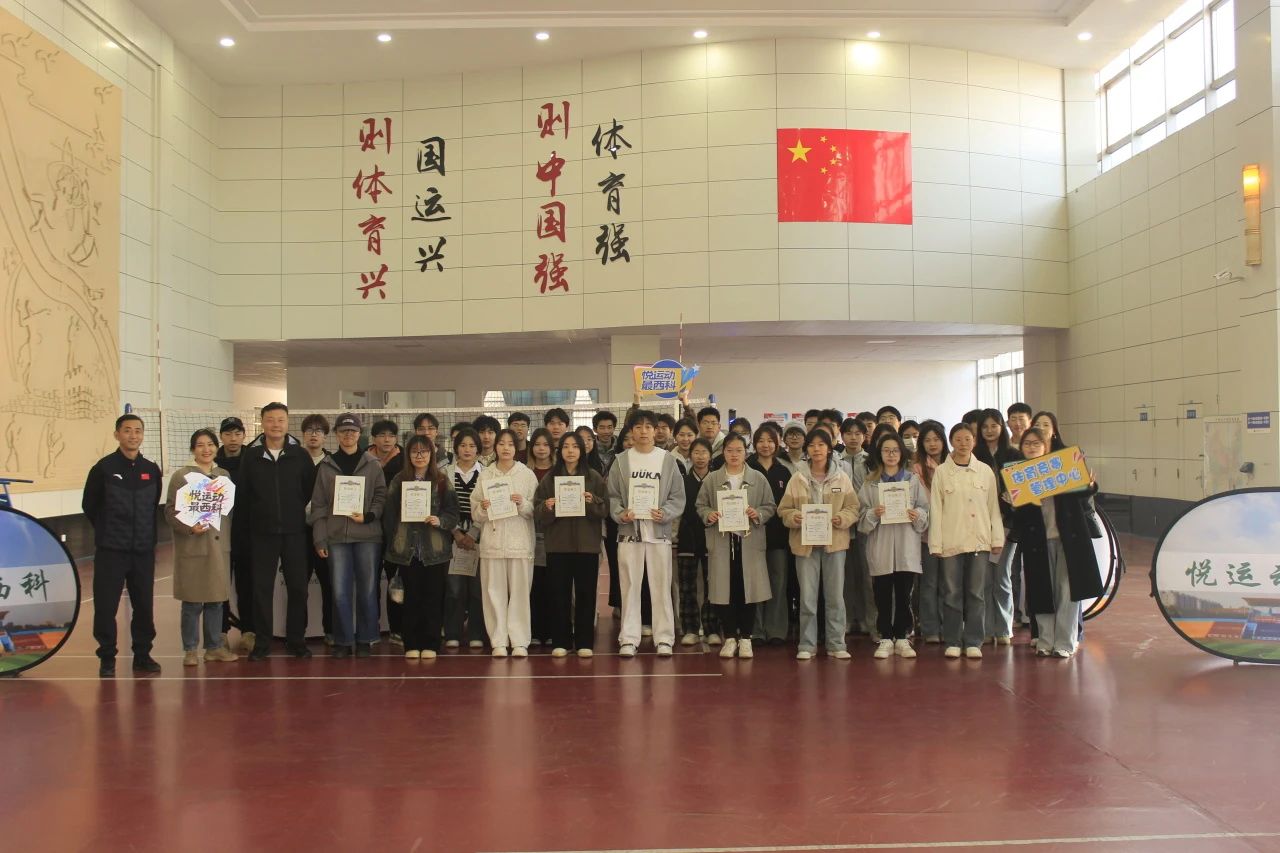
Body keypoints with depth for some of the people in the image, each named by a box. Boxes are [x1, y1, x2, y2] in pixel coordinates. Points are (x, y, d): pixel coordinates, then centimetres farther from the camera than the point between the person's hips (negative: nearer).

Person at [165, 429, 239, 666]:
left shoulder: (223, 475, 11)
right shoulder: (181, 476, -3)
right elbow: (170, 510, -6)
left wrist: (229, 537, 7)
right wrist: (189, 527, -20)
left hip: (220, 545, 4)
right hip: (192, 546, -4)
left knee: (216, 598, 8)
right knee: (193, 601, -1)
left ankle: (214, 646, 18)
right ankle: (190, 650, 10)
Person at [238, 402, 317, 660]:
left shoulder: (300, 455, 0)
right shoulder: (251, 456, 1)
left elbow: (311, 489, 6)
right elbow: (242, 494, 6)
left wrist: (296, 512, 5)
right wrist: (255, 518, 6)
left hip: (294, 532, 0)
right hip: (262, 533, 0)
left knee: (298, 587, 4)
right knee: (262, 588, 4)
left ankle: (296, 639, 16)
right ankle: (262, 642, 14)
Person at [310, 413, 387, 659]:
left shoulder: (372, 464, 5)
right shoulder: (326, 467, 7)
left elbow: (382, 496, 5)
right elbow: (318, 505, 6)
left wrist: (368, 515, -13)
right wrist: (320, 538, 0)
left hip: (368, 535, -1)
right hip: (337, 537, 1)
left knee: (367, 590, 3)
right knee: (340, 592, 1)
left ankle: (365, 640, 14)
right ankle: (342, 641, 12)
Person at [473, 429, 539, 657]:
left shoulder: (527, 475, 6)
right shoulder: (485, 475, 10)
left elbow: (535, 510, 4)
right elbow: (475, 515, 11)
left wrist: (523, 504, -14)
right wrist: (482, 508, -10)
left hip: (520, 541, -1)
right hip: (492, 540, 1)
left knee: (519, 592, -3)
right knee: (494, 591, 0)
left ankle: (519, 642, 3)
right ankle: (498, 641, 6)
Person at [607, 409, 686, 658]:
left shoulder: (668, 460, 4)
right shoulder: (621, 461, 6)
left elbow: (678, 497, 3)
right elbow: (612, 495, 5)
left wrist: (665, 513, -13)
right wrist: (620, 513, -12)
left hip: (659, 531, 0)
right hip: (629, 531, 1)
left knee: (661, 586, 3)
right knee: (630, 586, 3)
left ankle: (664, 639, 10)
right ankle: (629, 639, 9)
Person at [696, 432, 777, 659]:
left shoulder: (758, 478, 6)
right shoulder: (712, 479, 7)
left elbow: (770, 507, 6)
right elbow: (701, 505, 8)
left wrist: (758, 514, -13)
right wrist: (708, 515, -12)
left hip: (749, 540, 0)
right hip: (721, 541, 0)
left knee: (748, 588, 1)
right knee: (725, 589, 2)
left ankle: (746, 638, 13)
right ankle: (730, 637, 14)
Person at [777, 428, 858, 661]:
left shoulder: (841, 478, 2)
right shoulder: (797, 478, 1)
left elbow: (853, 507, 2)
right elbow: (784, 509, 2)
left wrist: (842, 518, -17)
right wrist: (794, 517, -18)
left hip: (835, 541, 1)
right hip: (805, 542, 0)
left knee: (835, 596, 6)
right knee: (807, 597, 2)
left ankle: (836, 644, 16)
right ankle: (807, 645, 12)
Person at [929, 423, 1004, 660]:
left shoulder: (985, 471, 7)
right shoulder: (941, 472, 2)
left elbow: (993, 507, 9)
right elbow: (935, 509, 1)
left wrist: (997, 538, 3)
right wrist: (935, 543, -4)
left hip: (980, 541, 1)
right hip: (951, 541, -1)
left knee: (976, 593, 4)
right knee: (952, 593, 3)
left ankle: (973, 642, 11)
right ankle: (952, 642, 11)